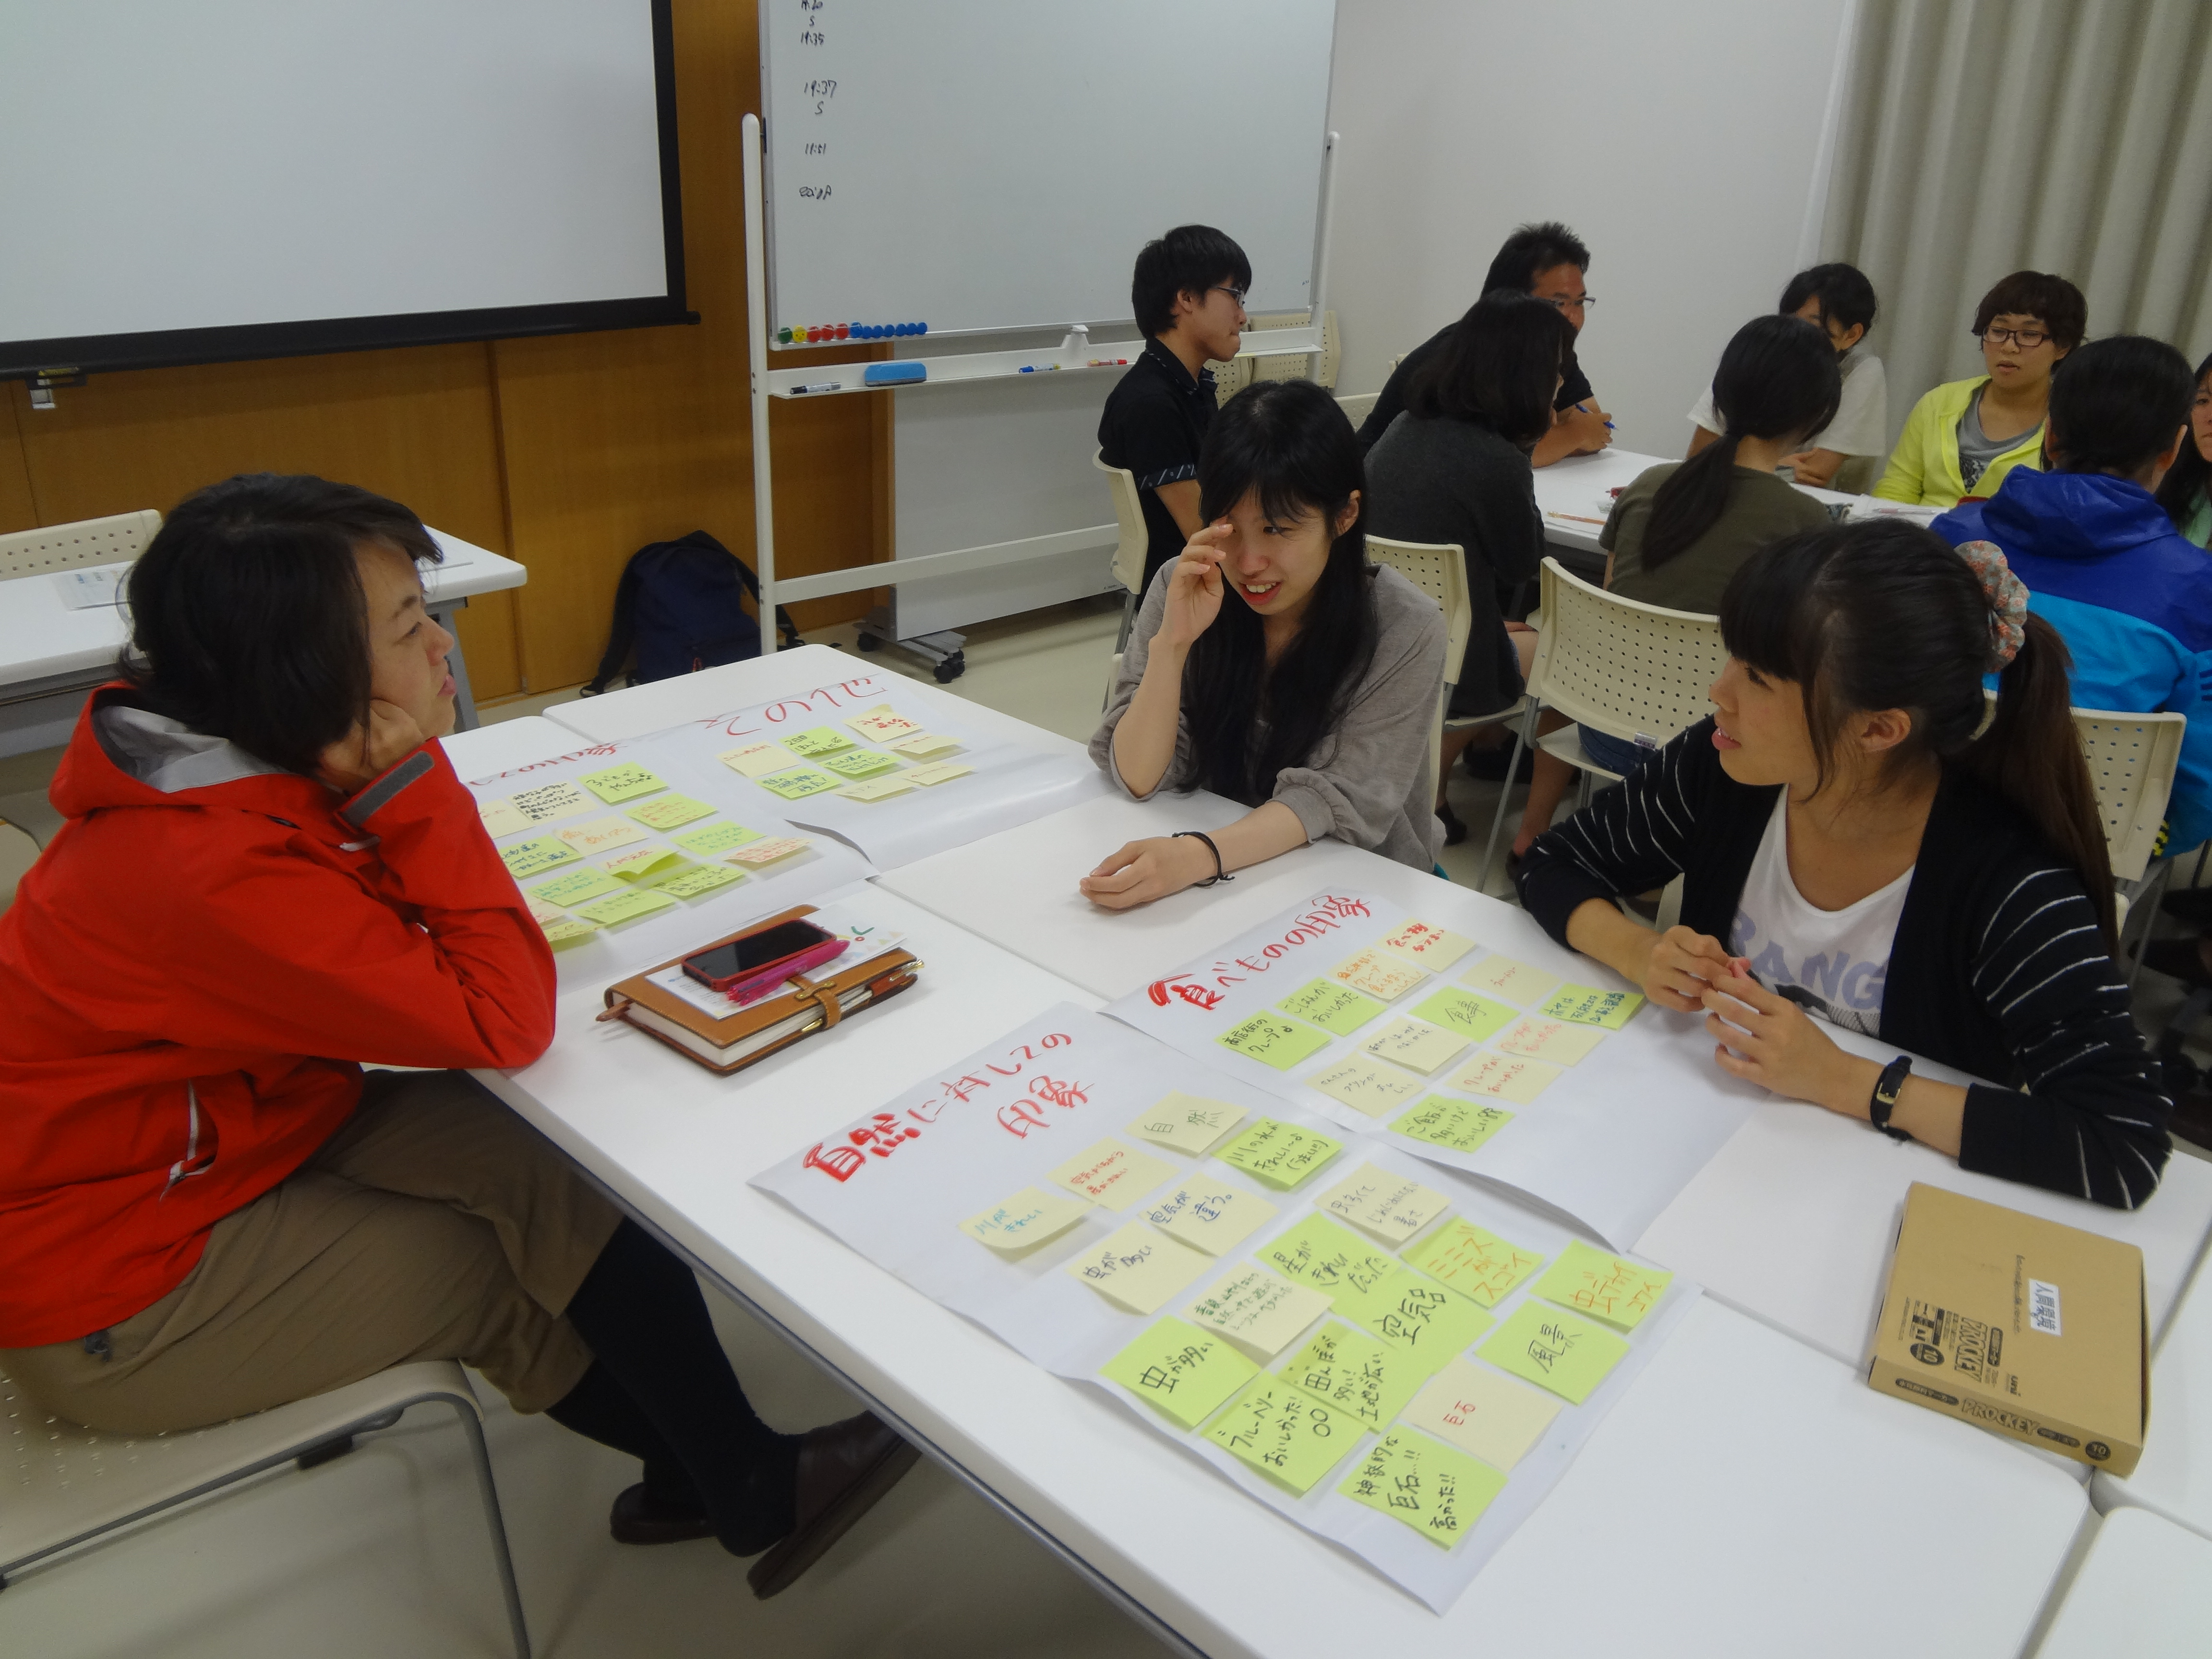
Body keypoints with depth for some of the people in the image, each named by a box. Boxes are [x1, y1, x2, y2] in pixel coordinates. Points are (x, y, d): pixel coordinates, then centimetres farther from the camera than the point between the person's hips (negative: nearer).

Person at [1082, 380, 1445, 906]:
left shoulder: (1405, 629, -15)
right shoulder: (1183, 591, -8)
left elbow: (1339, 795, -19)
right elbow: (1138, 779, -10)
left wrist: (1202, 855, -36)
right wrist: (1171, 644, -25)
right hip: (1211, 893, 2)